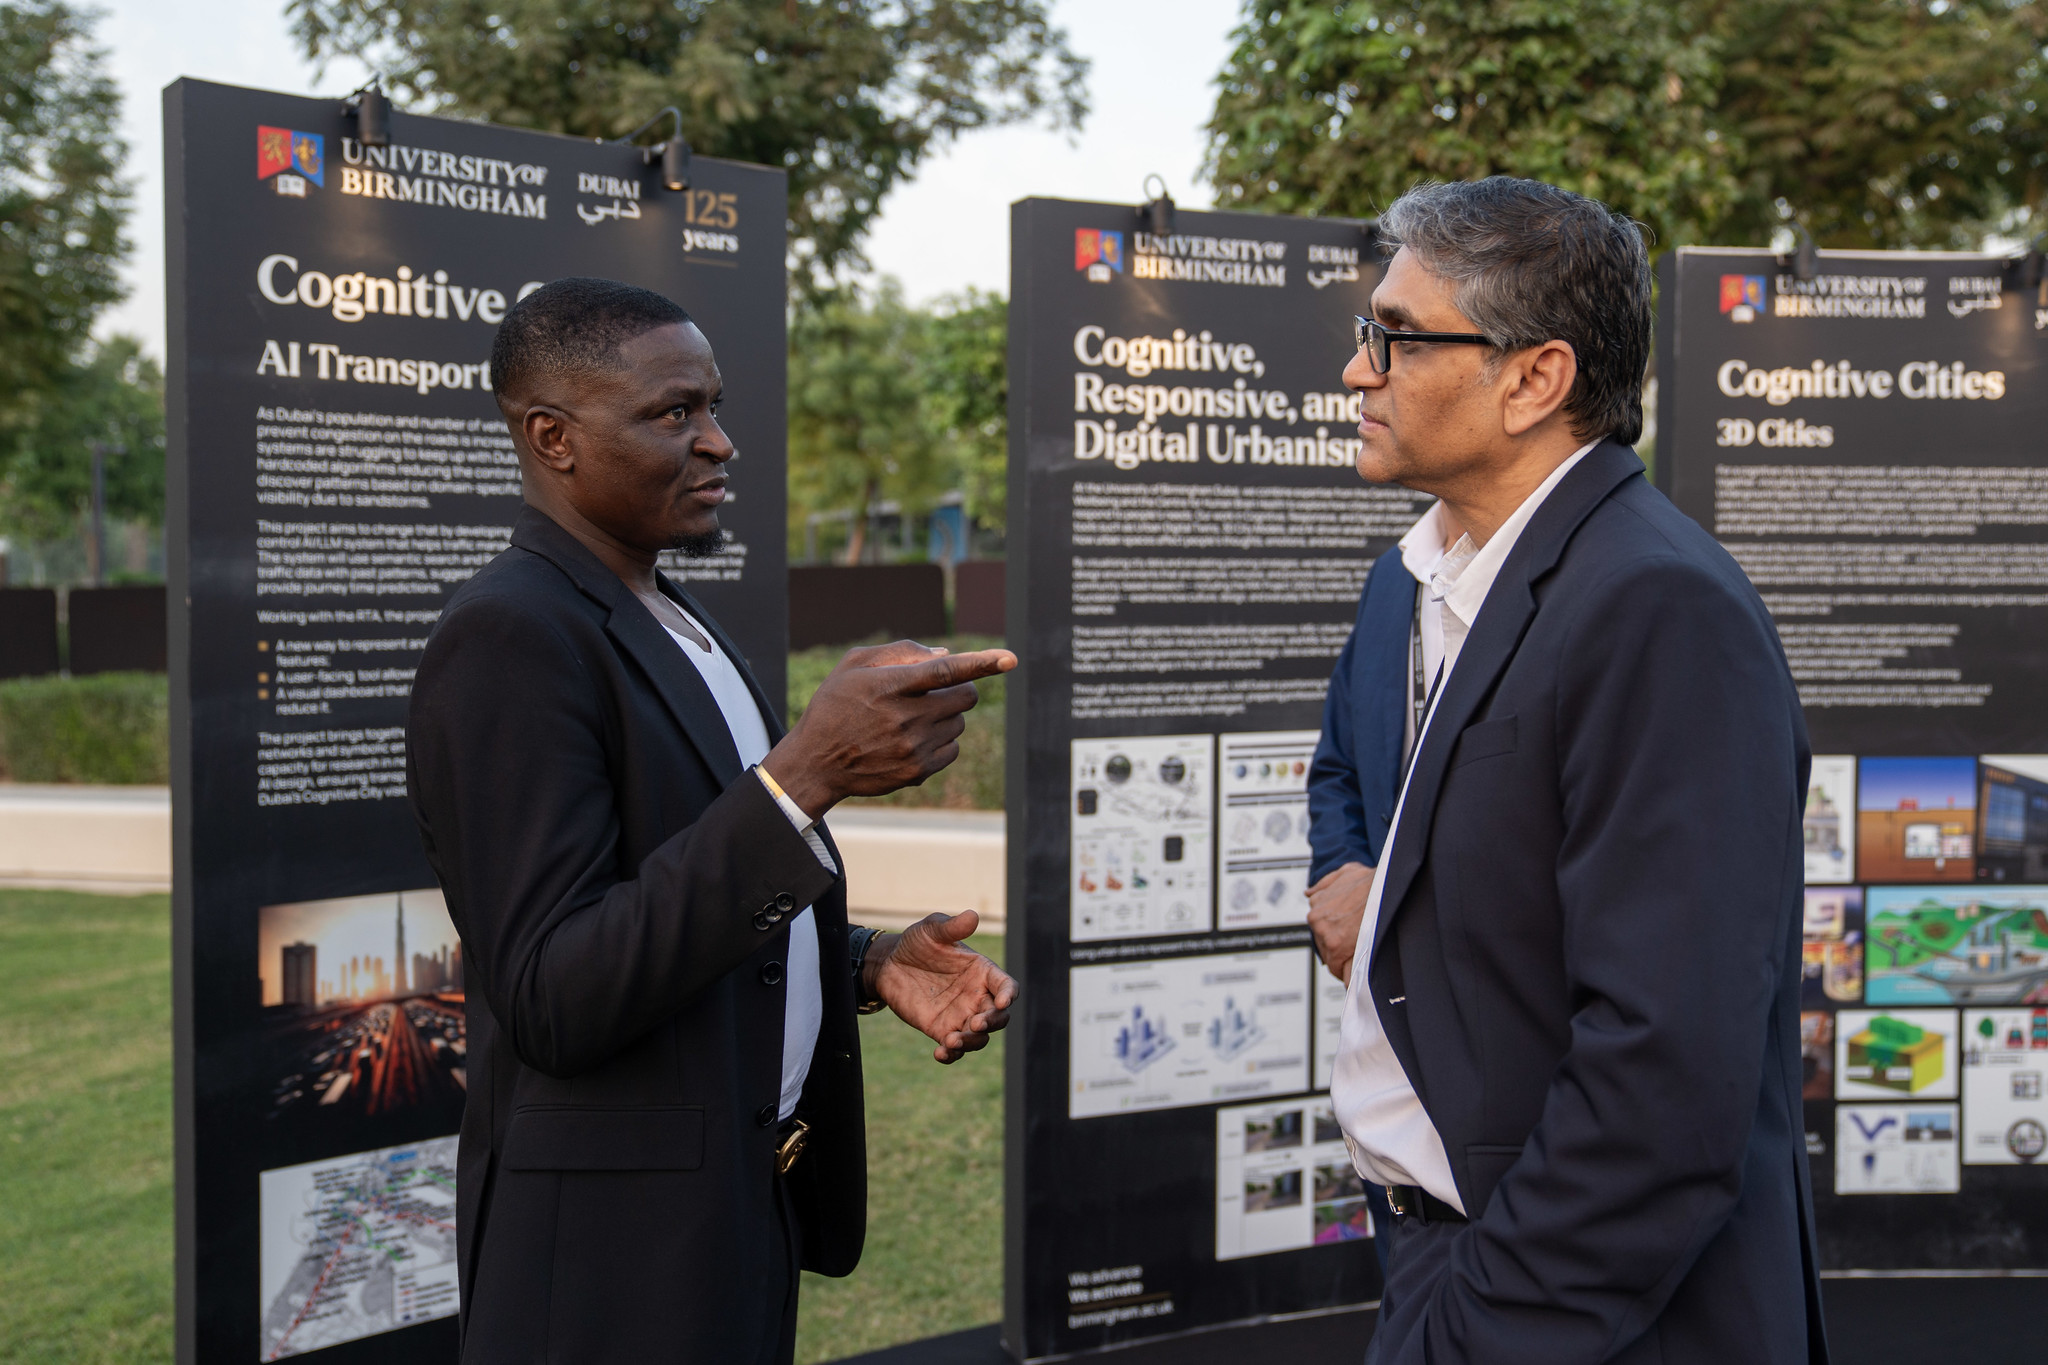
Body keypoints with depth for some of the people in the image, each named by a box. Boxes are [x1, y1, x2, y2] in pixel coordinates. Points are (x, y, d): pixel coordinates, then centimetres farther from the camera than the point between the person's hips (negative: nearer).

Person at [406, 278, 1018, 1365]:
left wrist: (870, 965, 0)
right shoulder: (507, 637, -17)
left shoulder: (674, 627, 12)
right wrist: (806, 775, -30)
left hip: (744, 1193, 8)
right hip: (617, 1248, -8)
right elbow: (553, 1000, -24)